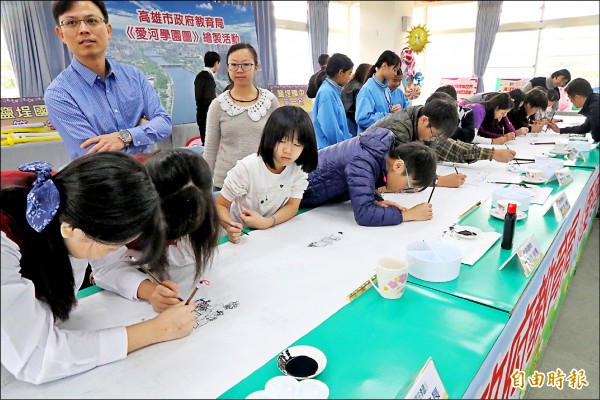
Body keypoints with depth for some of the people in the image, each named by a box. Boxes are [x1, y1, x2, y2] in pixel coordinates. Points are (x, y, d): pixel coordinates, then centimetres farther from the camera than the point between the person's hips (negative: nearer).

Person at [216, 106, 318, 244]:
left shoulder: (299, 168, -11)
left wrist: (267, 222, -26)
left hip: (275, 232, 3)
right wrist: (230, 227, -34)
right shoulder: (247, 168, -20)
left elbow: (292, 206, -8)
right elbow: (220, 205, -14)